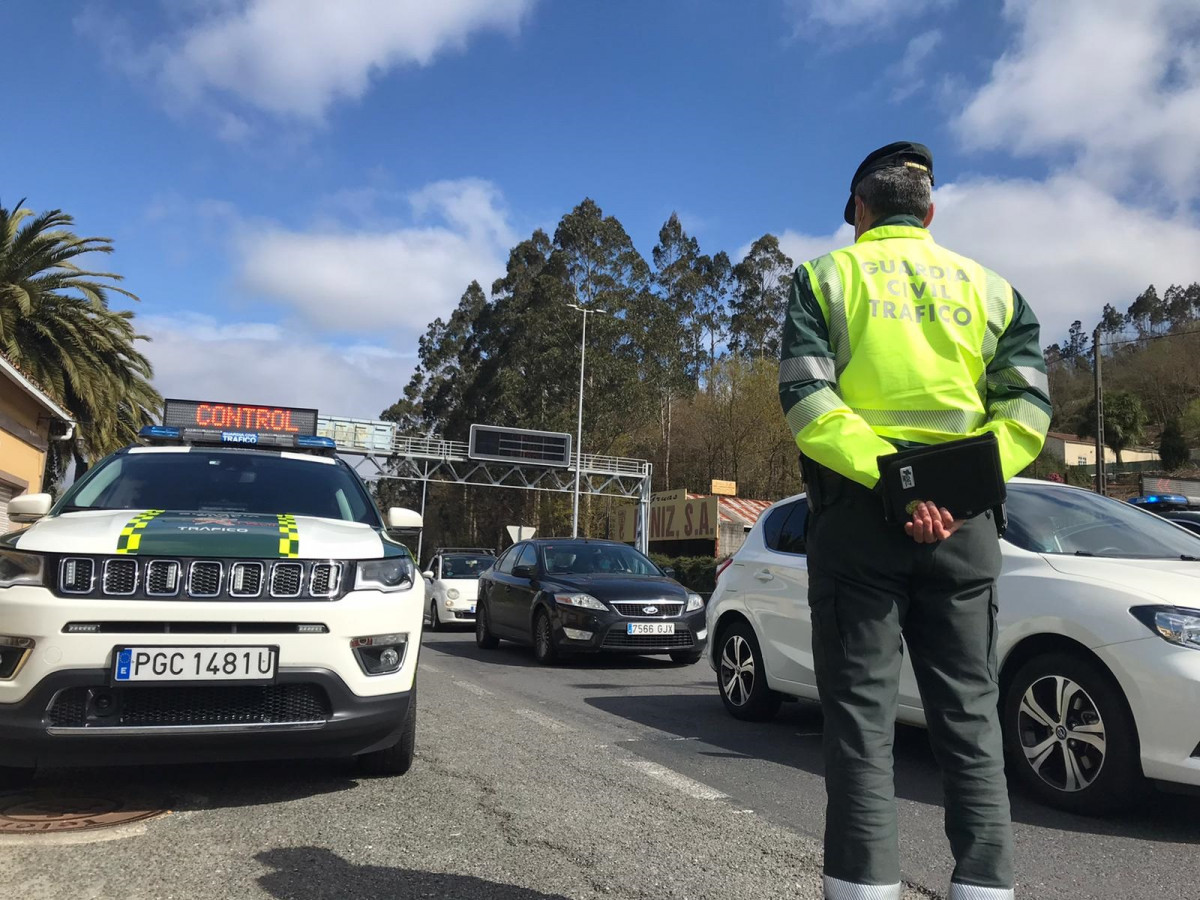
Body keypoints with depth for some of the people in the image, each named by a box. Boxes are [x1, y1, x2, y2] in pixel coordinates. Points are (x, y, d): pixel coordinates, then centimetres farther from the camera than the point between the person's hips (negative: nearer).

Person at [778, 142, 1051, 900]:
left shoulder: (827, 277, 6)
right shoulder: (989, 286, 15)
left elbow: (808, 400, -10)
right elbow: (1028, 405, 1)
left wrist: (891, 482, -16)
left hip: (857, 512, -2)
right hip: (963, 524, 3)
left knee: (862, 713, 2)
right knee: (969, 713, 10)